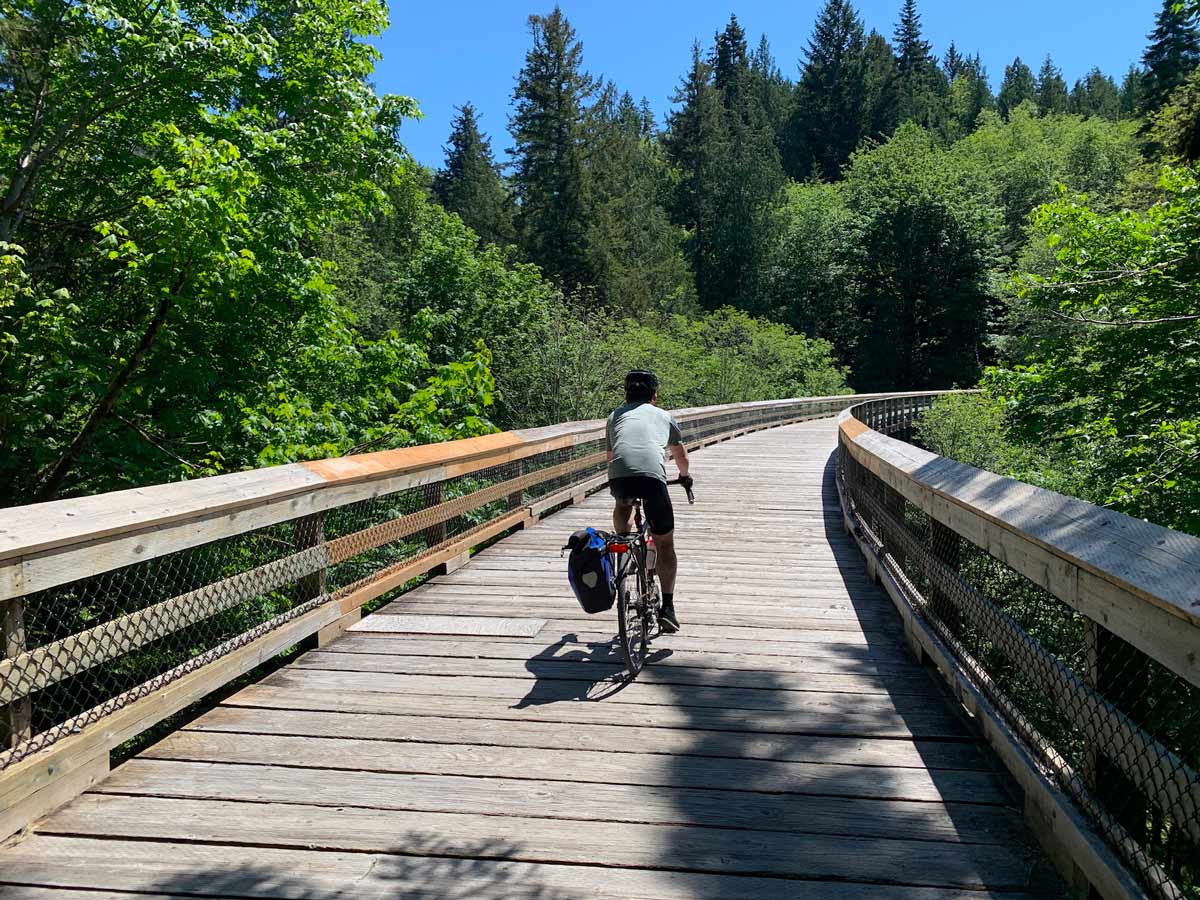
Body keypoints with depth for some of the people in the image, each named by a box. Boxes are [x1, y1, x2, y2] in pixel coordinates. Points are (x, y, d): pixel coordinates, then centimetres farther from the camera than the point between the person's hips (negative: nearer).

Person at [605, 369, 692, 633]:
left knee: (623, 506, 38)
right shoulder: (664, 416, 30)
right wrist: (684, 476, 66)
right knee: (665, 544, 14)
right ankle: (667, 608, 10)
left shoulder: (615, 416, 32)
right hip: (652, 477, -1)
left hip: (618, 477, 1)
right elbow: (681, 456, 45)